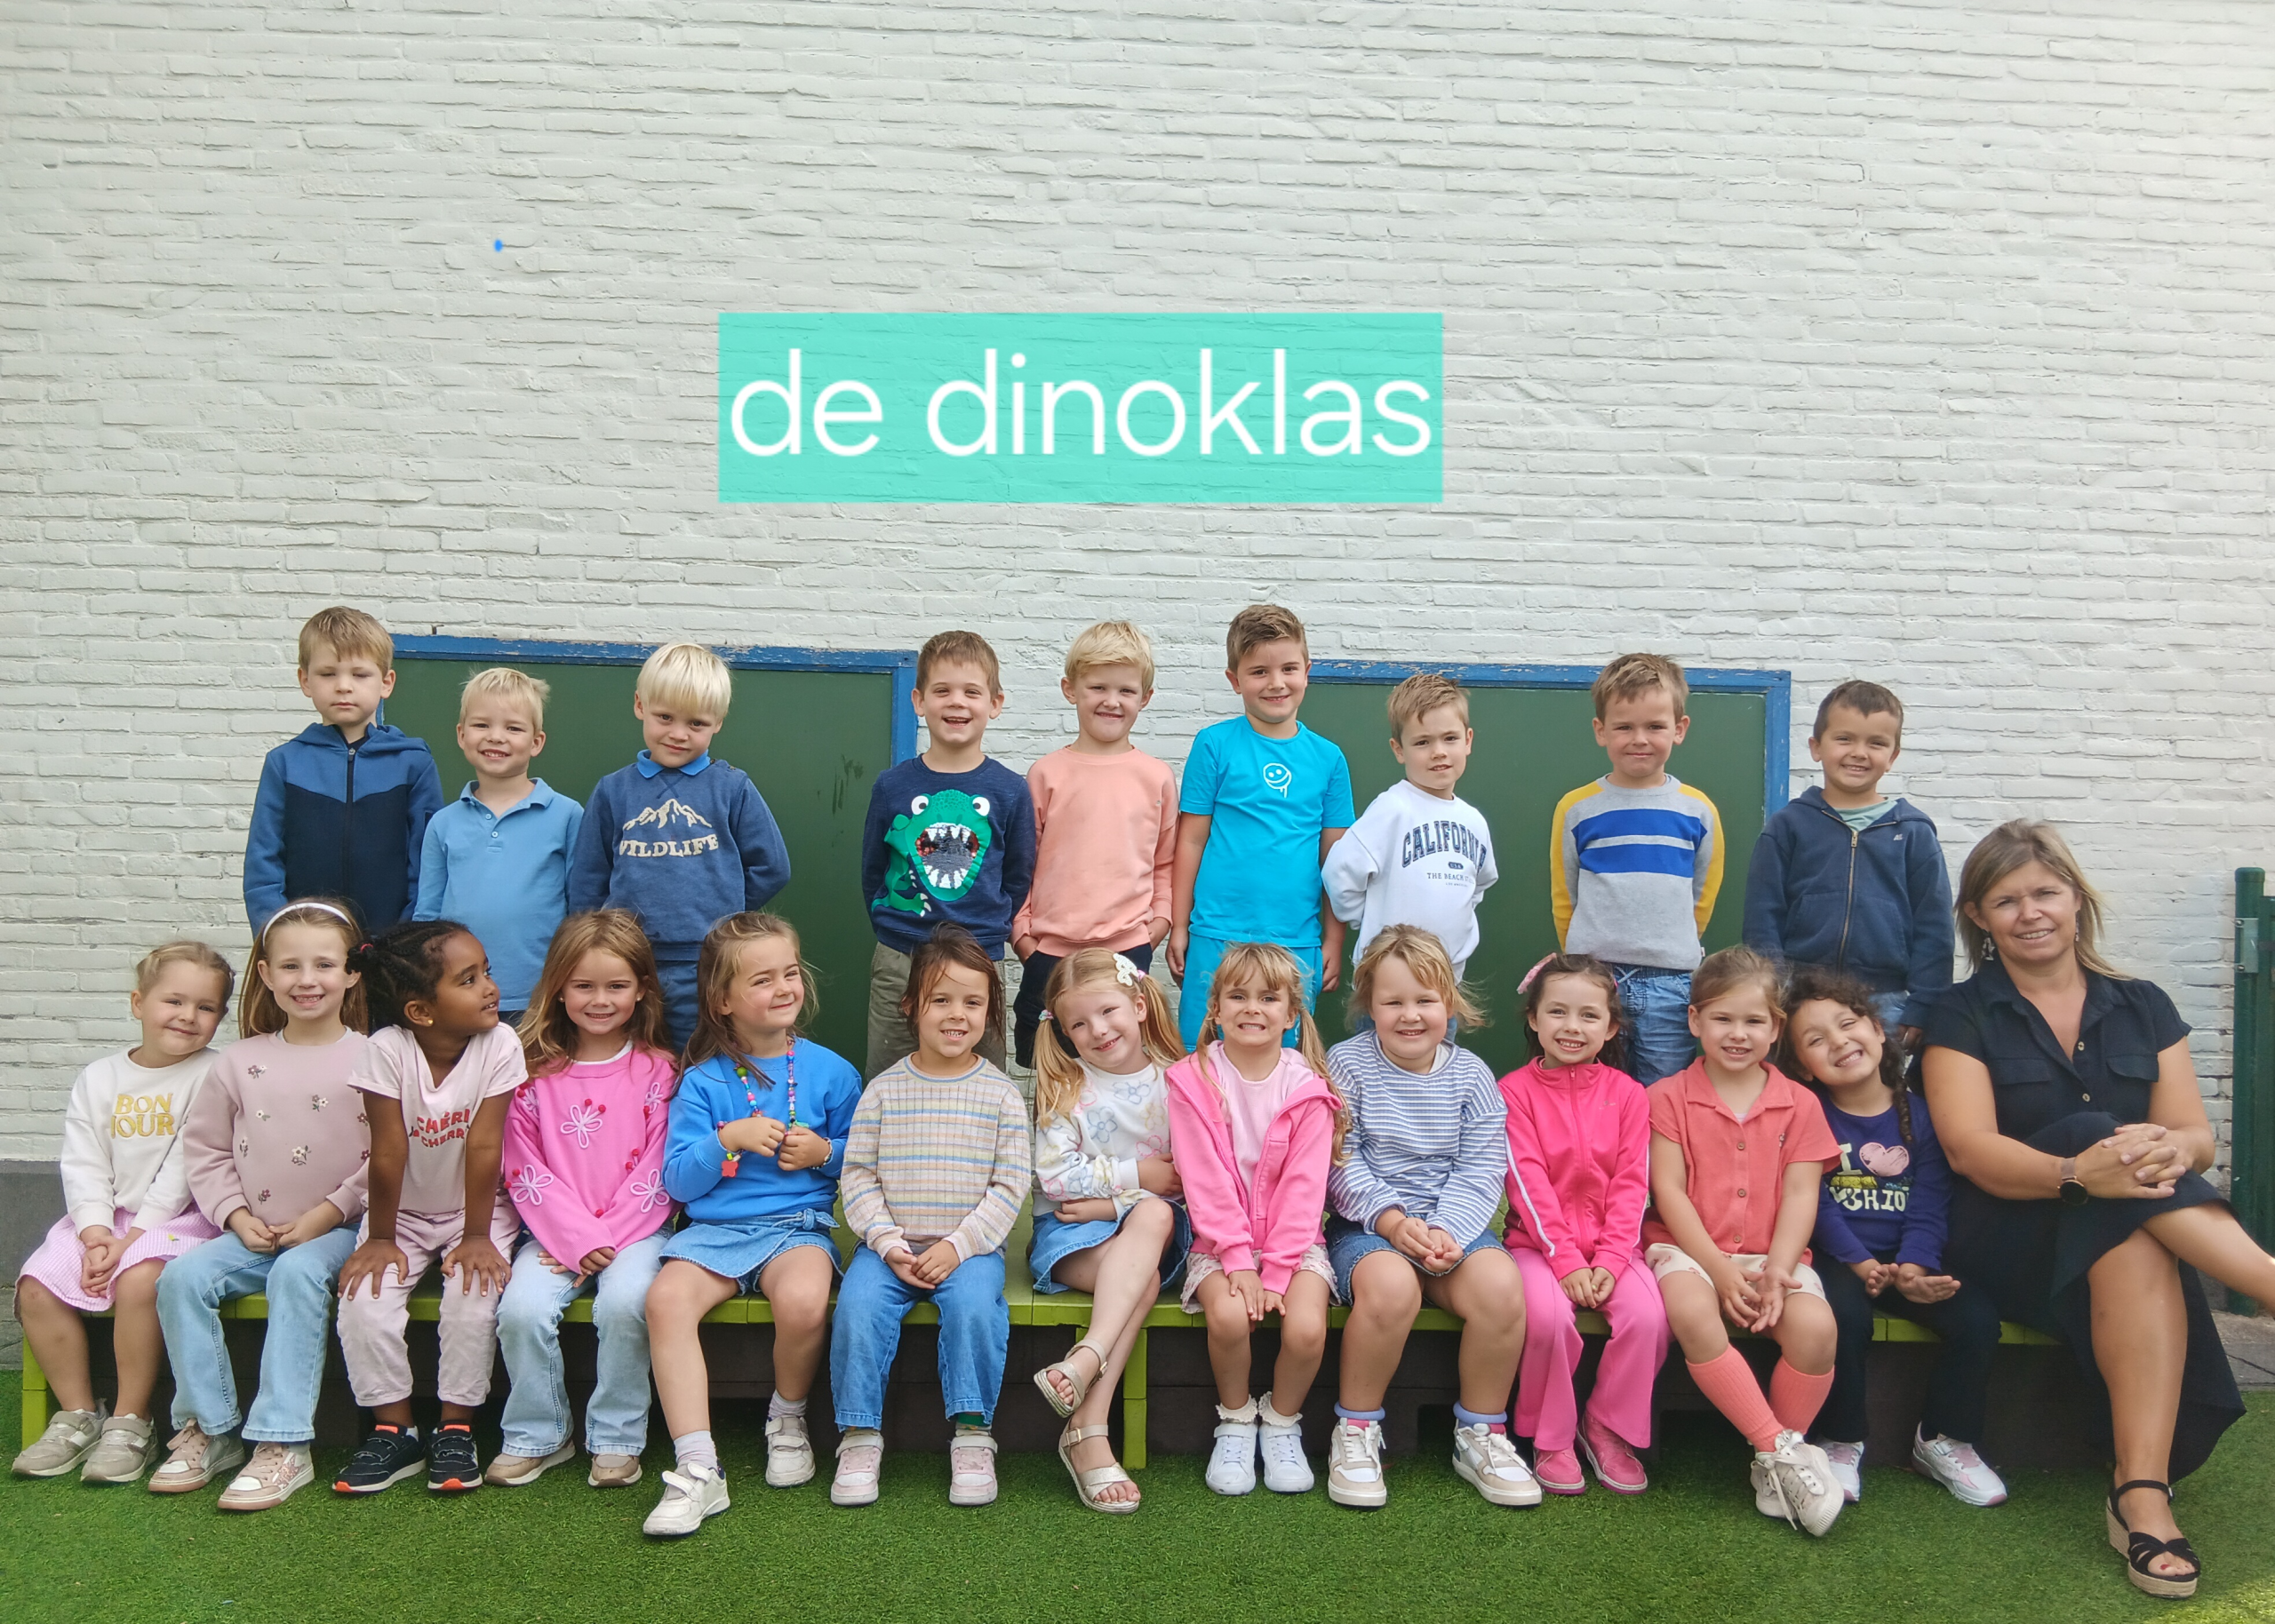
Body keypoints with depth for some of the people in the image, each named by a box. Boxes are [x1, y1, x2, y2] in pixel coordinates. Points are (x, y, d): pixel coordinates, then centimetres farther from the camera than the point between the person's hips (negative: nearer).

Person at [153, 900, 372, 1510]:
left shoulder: (370, 1060, -4)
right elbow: (204, 1147, 12)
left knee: (295, 1274, -33)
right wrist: (236, 1215, -1)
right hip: (255, 1232, 5)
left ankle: (283, 1446, -28)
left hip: (338, 1228, -4)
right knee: (182, 1276, -19)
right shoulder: (241, 1062, 8)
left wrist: (329, 1213, -14)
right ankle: (208, 1429, -4)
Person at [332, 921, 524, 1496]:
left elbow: (483, 1147, -19)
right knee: (363, 1299, -18)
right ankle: (394, 1430, 2)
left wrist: (476, 1237, -16)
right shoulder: (388, 1049, -21)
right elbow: (388, 1153, -18)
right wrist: (380, 1238, -12)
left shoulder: (500, 1044, -20)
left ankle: (456, 1428, -2)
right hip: (404, 1212, 1)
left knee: (473, 1294, -23)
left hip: (477, 1210, -1)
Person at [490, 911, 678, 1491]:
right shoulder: (533, 1071, 3)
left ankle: (617, 1438, -9)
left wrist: (608, 1241, -12)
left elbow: (655, 1171, -2)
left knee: (625, 1301, -29)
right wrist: (578, 1239, -12)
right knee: (522, 1308, -24)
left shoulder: (656, 1071, 2)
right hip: (555, 1231, 2)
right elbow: (524, 1170, -1)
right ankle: (536, 1437, -1)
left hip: (634, 1229, -1)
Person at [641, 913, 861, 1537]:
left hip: (798, 1224, -1)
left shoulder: (830, 1071, 6)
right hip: (715, 1228, 1)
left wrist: (826, 1153, -8)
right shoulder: (703, 1081, 5)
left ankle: (788, 1417, 0)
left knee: (802, 1299, -33)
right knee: (667, 1297, -29)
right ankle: (697, 1469, -23)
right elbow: (677, 1182, 2)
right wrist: (728, 1140, -13)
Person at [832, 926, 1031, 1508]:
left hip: (970, 1246, -1)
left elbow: (1010, 1185, -1)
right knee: (858, 1304, -25)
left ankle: (973, 1435, -14)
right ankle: (860, 1436, -10)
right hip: (890, 1244, 1)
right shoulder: (884, 1089, 5)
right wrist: (889, 1243, -11)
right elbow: (857, 1175, 3)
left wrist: (958, 1246, -12)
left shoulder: (1001, 1095, 3)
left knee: (974, 1306, -29)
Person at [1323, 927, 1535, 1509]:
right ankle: (1355, 1432, -11)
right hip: (1366, 1225, -2)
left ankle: (1481, 1433, -4)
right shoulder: (1347, 1063, 0)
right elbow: (1339, 1162, -6)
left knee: (1501, 1284, -29)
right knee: (1392, 1285, -36)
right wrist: (1390, 1218, -20)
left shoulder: (1470, 1075, 6)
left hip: (1452, 1224, 3)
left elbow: (1481, 1171, 0)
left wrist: (1447, 1231, -17)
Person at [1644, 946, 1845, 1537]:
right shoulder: (1670, 1097, 3)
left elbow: (1801, 1195, 2)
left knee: (1815, 1325, -29)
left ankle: (1774, 1468, -9)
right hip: (1689, 1247, -2)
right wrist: (1720, 1268, -14)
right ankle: (1782, 1447, -23)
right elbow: (1668, 1192, -4)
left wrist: (1777, 1271, -14)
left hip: (1770, 1253, 2)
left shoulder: (1799, 1104, 10)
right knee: (1693, 1312, -35)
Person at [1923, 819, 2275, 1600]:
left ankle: (2143, 1495, -37)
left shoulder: (2144, 1008, 12)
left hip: (2114, 1236, 3)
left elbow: (2195, 1137, 3)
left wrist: (2171, 1151, -23)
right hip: (2006, 1241, -2)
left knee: (2136, 1246, -35)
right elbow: (1969, 1148, -12)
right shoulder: (1961, 1017, 2)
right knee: (2116, 1181, -34)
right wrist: (2078, 1172, -31)